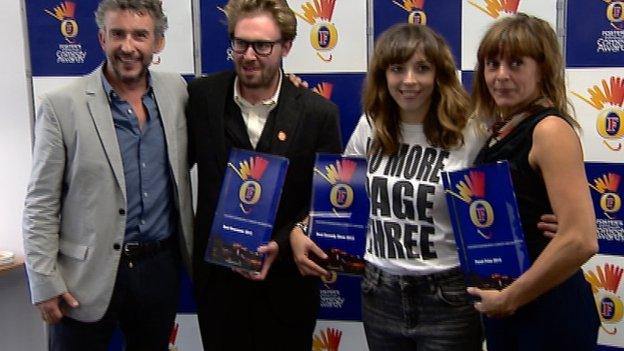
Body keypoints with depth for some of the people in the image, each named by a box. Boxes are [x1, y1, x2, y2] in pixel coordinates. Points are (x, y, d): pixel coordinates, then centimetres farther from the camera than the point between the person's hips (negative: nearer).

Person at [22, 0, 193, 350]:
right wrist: (45, 282, -9)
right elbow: (41, 205, -7)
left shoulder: (176, 90, 1)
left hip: (161, 267, 4)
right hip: (86, 275, -3)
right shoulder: (62, 106, -11)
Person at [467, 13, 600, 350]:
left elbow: (580, 240, -25)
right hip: (500, 307, 7)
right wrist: (497, 297, 4)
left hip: (548, 311, -7)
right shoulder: (501, 132, 6)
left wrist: (509, 297, -16)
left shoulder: (550, 129, -16)